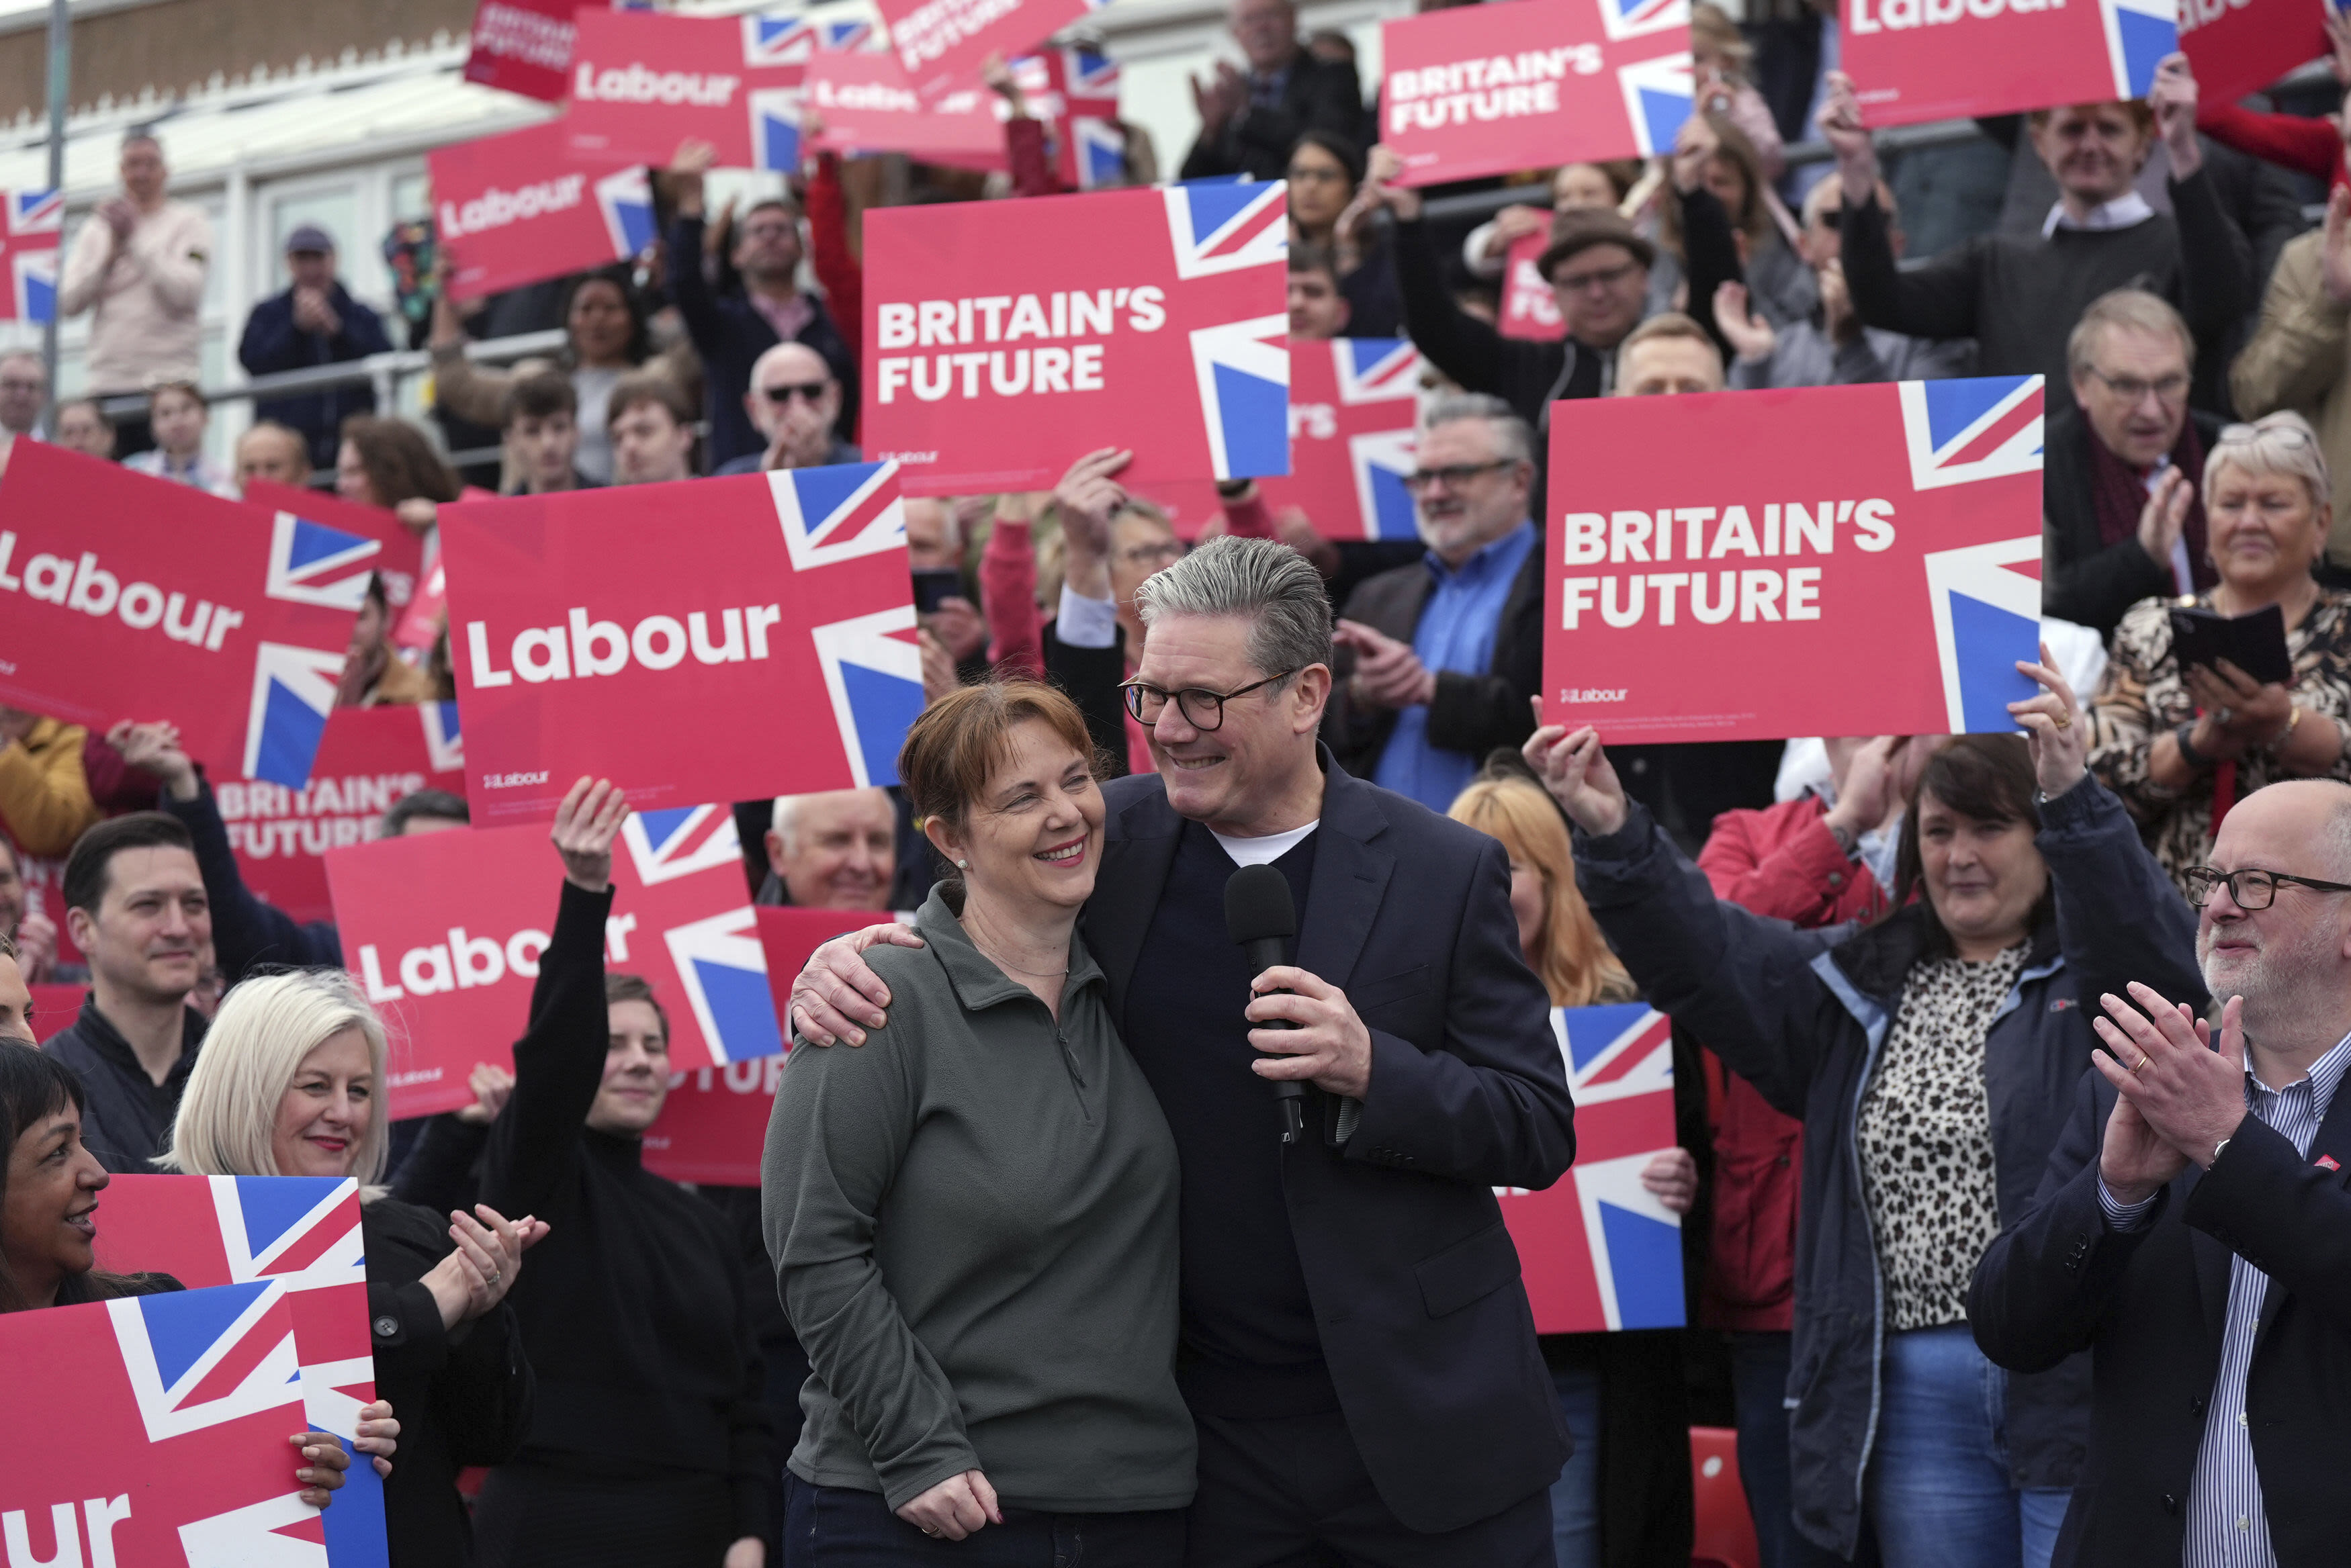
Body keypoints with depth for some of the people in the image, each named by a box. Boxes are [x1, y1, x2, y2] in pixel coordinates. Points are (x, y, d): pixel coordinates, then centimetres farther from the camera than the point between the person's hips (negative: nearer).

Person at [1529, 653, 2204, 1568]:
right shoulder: (1861, 984, 16)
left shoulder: (2090, 973, 2)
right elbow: (1708, 960, 6)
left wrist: (2074, 799, -36)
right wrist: (1614, 838, -10)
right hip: (1911, 1396, 5)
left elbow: (2151, 946, -20)